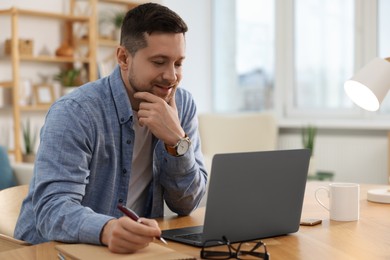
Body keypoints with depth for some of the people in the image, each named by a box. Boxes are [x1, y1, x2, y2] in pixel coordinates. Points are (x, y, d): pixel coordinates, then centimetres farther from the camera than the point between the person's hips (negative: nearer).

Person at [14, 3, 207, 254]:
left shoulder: (183, 105, -2)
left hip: (135, 247, 4)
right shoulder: (74, 113, -17)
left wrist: (177, 140, -19)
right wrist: (107, 229, -45)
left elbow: (186, 204, -3)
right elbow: (53, 207, -26)